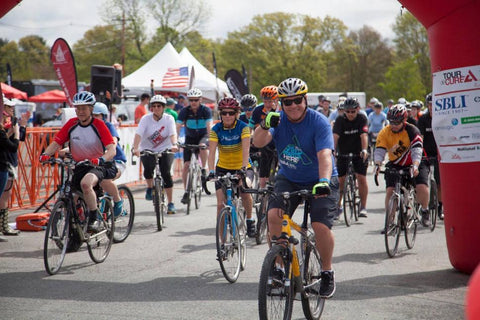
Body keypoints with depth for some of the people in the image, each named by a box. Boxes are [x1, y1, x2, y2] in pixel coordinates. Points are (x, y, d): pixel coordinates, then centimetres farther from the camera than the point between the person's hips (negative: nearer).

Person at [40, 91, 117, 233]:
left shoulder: (99, 125, -12)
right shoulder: (71, 124, 0)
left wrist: (101, 159, -41)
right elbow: (56, 143, -1)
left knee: (86, 183, -35)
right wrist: (46, 154, -23)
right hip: (79, 165, 5)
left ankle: (94, 219, -22)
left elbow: (112, 150, -21)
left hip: (98, 166, -5)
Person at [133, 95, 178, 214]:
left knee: (166, 173, -17)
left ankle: (171, 203, -6)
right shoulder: (146, 119, -9)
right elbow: (138, 134, -21)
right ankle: (150, 187, 3)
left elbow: (173, 134, -22)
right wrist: (135, 148, -39)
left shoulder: (169, 119, -8)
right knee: (148, 168, -29)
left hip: (165, 150, 0)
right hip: (148, 149, 0)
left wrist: (174, 145, -43)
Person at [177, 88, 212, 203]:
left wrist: (210, 140, -41)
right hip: (190, 137, 2)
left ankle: (203, 170, -19)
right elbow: (178, 127, -20)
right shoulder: (184, 111, -14)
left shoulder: (206, 110, -17)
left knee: (202, 146, -39)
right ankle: (186, 191, 4)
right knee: (186, 165, -8)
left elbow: (209, 127, -26)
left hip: (203, 136, -2)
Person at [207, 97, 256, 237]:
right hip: (223, 168, 2)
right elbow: (211, 152, -21)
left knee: (245, 191, -29)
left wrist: (244, 168, -41)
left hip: (242, 168, -2)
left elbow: (246, 149, -26)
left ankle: (250, 220, -5)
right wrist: (211, 172, -36)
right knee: (221, 203, -9)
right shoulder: (216, 129, -10)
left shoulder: (243, 127, -14)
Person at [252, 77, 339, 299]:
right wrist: (265, 125, -43)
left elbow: (324, 155, -31)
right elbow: (258, 142, -22)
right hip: (288, 179, 3)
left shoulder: (319, 122, -18)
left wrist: (323, 181, -48)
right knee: (274, 214, -21)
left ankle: (327, 273, 4)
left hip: (319, 181, -3)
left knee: (321, 226, -19)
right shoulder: (278, 120, -7)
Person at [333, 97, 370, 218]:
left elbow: (363, 135, -25)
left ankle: (363, 207, -6)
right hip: (343, 154, 1)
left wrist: (364, 150, -40)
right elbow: (335, 136, -24)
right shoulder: (340, 120, -11)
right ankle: (338, 206, 21)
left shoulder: (362, 119, -12)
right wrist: (332, 151, -39)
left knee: (361, 178, -14)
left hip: (358, 154, -1)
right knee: (340, 180, 2)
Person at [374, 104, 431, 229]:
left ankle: (425, 212, 5)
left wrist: (415, 166, -45)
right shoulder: (384, 133, -11)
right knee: (390, 190, -15)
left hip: (414, 164, -2)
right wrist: (377, 164, -38)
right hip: (395, 165, 2)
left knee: (421, 187, -21)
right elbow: (379, 151, -18)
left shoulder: (412, 130, -19)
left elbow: (417, 150, -28)